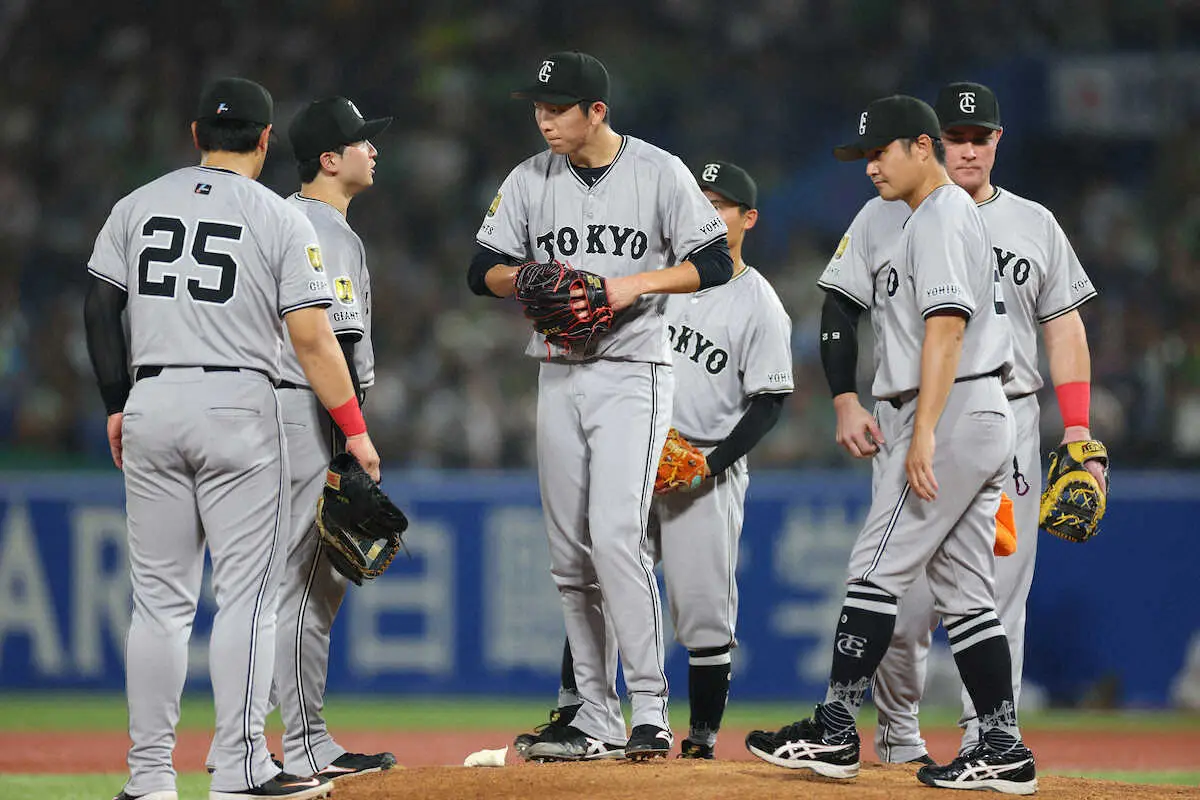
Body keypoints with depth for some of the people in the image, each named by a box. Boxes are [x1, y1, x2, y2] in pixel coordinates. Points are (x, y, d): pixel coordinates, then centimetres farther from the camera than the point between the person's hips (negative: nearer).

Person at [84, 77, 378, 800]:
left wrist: (119, 407, 13)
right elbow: (312, 338, -8)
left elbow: (100, 311, 6)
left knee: (160, 597, 7)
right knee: (248, 592, 1)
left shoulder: (139, 206, 9)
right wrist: (356, 430, -3)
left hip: (150, 407, 4)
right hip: (239, 408, -4)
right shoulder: (281, 220, -2)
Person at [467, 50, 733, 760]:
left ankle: (651, 709, -16)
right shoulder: (530, 180, 7)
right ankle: (599, 719, 11)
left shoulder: (660, 173, -4)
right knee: (571, 554, 5)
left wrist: (636, 282, -16)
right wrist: (534, 278, -12)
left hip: (633, 374, -5)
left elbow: (715, 263, -4)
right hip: (559, 377, 5)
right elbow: (484, 270, 9)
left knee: (615, 535, -19)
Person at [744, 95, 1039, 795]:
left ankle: (835, 731, -8)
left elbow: (946, 325, -20)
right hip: (984, 422, 10)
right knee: (966, 592, 7)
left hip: (951, 414, -10)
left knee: (879, 569, -9)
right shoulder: (940, 219, 23)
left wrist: (923, 434, -26)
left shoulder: (942, 216, -9)